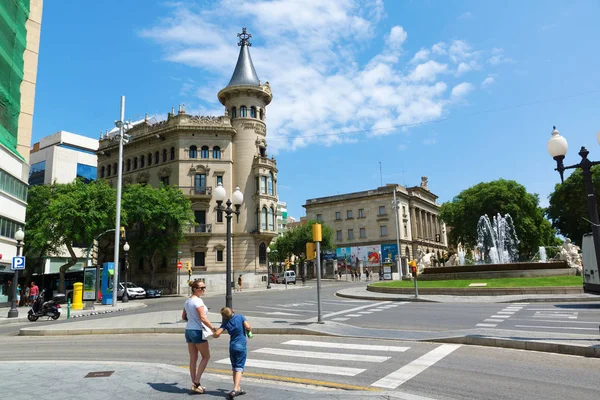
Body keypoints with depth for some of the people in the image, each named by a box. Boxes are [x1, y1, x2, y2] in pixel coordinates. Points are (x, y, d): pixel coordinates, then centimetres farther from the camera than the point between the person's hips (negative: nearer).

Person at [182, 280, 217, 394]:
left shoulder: (188, 301, 11)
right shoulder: (198, 301, -16)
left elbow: (183, 317, 18)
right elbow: (203, 318, -21)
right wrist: (213, 329, -15)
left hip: (188, 330, 8)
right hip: (198, 331, -8)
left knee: (193, 358, 12)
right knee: (206, 356, 5)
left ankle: (194, 384, 18)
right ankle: (196, 382, 2)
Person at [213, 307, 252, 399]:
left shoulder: (225, 323, -1)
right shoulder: (240, 317, -7)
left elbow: (217, 334, -6)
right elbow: (248, 327, -16)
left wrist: (213, 335, 16)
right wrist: (250, 330, 7)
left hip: (232, 346, 3)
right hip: (241, 346, -3)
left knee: (234, 368, 16)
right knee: (239, 368, -3)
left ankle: (238, 389, 23)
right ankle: (235, 389, -17)